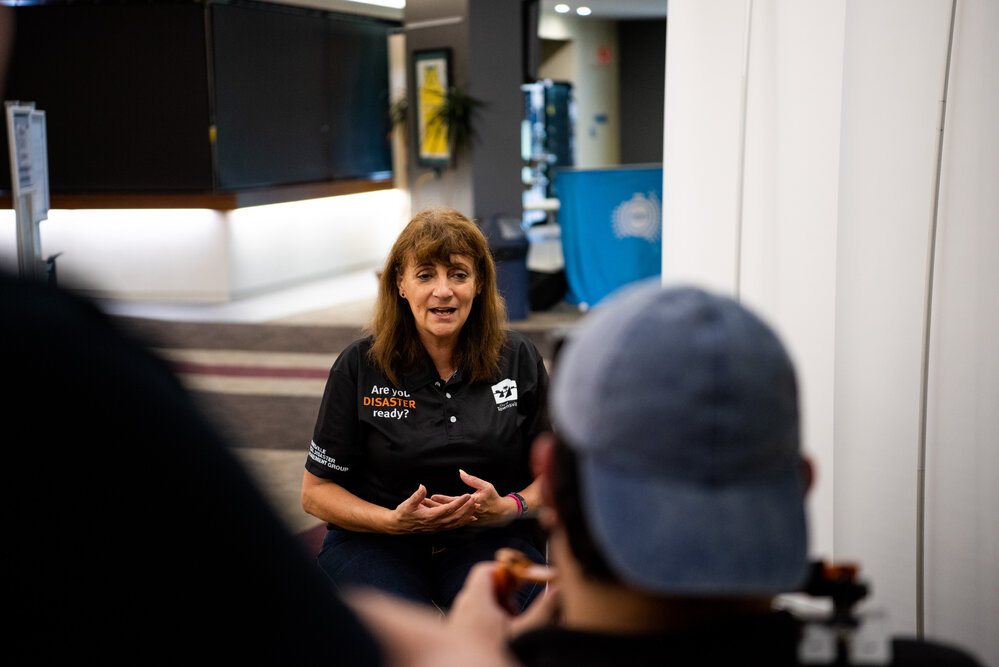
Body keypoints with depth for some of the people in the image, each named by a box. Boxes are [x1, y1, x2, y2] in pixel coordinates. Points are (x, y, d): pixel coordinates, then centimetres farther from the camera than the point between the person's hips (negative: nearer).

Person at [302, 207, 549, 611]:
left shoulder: (519, 360, -1)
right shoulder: (360, 366, -6)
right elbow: (316, 490, -1)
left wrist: (509, 507, -16)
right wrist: (394, 520, -18)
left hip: (490, 537, 1)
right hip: (375, 541, 0)